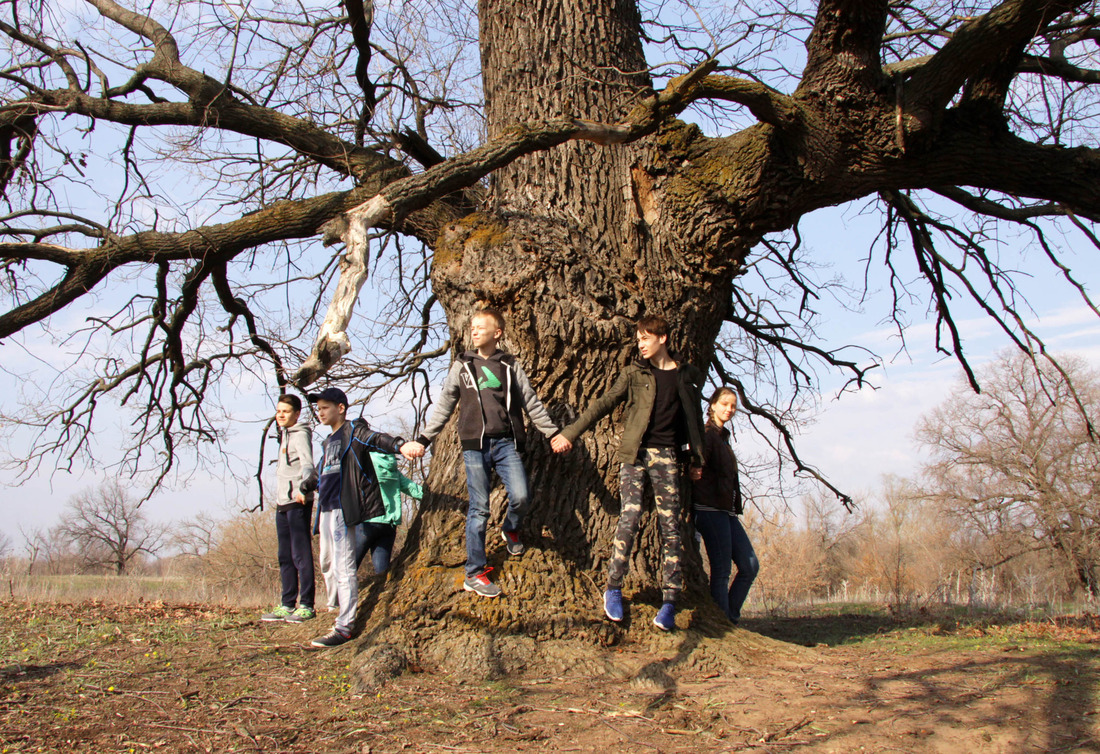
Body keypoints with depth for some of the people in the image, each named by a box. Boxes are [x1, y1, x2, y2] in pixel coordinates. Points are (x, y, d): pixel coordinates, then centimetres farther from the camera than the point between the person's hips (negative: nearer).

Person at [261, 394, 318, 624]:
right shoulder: (284, 436, 21)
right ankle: (287, 605, 17)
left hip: (298, 502, -9)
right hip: (282, 502, 9)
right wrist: (279, 500, 17)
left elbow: (307, 464, -22)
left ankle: (306, 605, -5)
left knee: (301, 555, -7)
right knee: (285, 557, 11)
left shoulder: (300, 435, -6)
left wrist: (302, 487, -38)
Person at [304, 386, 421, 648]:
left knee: (343, 568, -10)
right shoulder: (328, 442, 22)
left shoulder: (353, 431, -5)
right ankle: (342, 613, 25)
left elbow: (376, 439, -25)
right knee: (328, 562, 14)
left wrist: (400, 445, -44)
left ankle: (344, 627, -9)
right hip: (326, 509, 10)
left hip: (344, 509, -10)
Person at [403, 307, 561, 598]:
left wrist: (554, 433, 5)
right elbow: (443, 407, 12)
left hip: (506, 443, 1)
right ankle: (475, 574, 5)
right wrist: (423, 439, 4)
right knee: (479, 509, -4)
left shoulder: (510, 366, 11)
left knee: (520, 497, -14)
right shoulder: (462, 366, 11)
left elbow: (532, 404, 12)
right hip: (475, 445, -1)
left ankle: (511, 529, 22)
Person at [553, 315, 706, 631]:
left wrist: (697, 459, 16)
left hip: (667, 456, 1)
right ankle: (613, 588, -4)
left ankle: (669, 601, 0)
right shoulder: (634, 373, 8)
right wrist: (570, 433, -1)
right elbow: (603, 404, 5)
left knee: (670, 527, -3)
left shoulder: (688, 376, 11)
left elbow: (695, 419, 18)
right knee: (630, 516, -15)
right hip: (635, 453, -1)